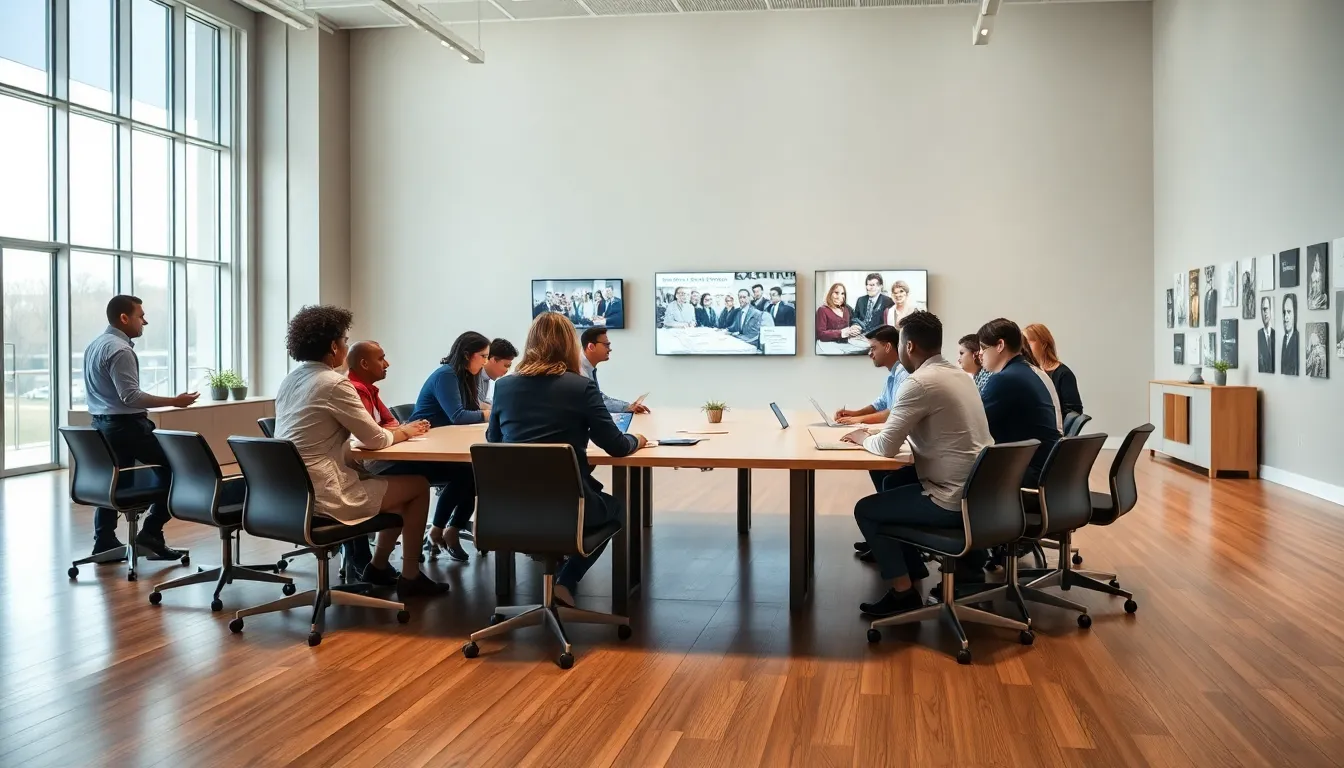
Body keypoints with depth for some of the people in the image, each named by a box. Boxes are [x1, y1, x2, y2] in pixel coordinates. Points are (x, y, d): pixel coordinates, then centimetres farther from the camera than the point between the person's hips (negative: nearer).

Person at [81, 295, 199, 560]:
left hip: (103, 423, 10)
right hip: (126, 426, -10)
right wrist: (174, 401, -23)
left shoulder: (95, 344, 14)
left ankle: (105, 543, 15)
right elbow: (131, 396, -24)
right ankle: (151, 533, -4)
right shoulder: (119, 349, -17)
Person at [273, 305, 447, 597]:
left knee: (394, 481, 23)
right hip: (323, 496, -9)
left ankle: (379, 566, 29)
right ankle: (410, 577, 13)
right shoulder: (334, 383, -16)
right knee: (418, 485, 6)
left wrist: (393, 431, 10)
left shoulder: (289, 381, 11)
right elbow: (374, 439, -14)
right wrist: (403, 433, 7)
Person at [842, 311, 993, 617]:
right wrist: (872, 432, 15)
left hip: (954, 500, -9)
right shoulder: (959, 375, 10)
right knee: (893, 483, 27)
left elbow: (886, 447, -17)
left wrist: (863, 438, 4)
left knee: (865, 510, 6)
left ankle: (903, 592, 8)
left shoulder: (919, 383, -18)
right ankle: (912, 566, 36)